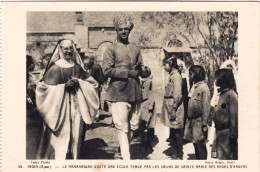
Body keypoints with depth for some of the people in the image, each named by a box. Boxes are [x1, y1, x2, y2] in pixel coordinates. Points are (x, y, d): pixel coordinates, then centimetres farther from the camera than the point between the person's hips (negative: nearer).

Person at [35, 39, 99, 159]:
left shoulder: (77, 67, 10)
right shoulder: (55, 68, -2)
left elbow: (92, 83, 13)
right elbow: (45, 87, -5)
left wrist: (78, 82, -6)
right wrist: (64, 86, -13)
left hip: (76, 105, 4)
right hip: (60, 106, -4)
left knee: (75, 135, 6)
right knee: (61, 136, -6)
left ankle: (73, 158, 18)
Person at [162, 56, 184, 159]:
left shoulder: (176, 76, -14)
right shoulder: (172, 75, 15)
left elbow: (178, 94, -20)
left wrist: (173, 109, -21)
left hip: (174, 106, -10)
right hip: (170, 106, 10)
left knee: (177, 132, -2)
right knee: (173, 132, 15)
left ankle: (179, 156, 5)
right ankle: (176, 153, 24)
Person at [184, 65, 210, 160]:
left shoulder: (204, 88, -13)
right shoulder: (193, 87, 12)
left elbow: (206, 108, -15)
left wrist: (204, 124, -17)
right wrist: (189, 119, 12)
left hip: (199, 121, -8)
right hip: (191, 120, 8)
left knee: (200, 144, 0)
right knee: (195, 144, 15)